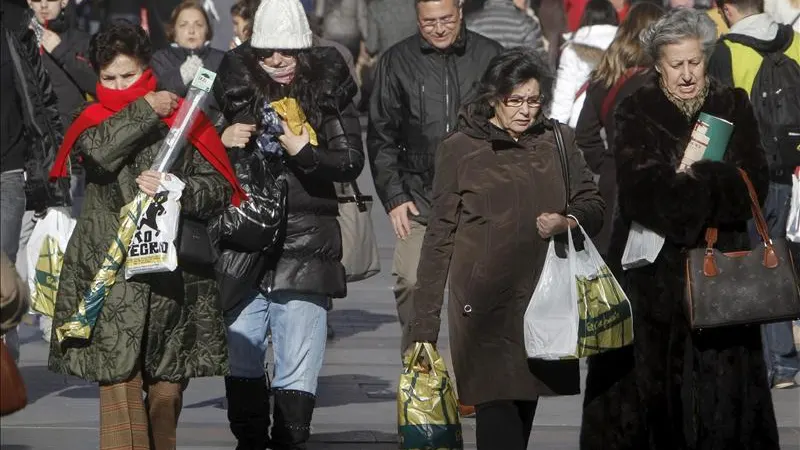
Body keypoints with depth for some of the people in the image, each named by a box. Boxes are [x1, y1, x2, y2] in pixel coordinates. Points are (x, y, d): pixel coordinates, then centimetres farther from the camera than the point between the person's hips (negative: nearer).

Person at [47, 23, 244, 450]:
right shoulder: (92, 121, 12)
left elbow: (218, 188, 3)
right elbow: (98, 151, -13)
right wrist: (145, 111, -4)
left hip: (174, 271, 1)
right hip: (110, 275, -1)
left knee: (168, 385, 5)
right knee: (118, 382, -10)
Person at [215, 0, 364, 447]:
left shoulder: (329, 93, 2)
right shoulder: (236, 90, 6)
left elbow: (352, 162, -1)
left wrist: (305, 153, -17)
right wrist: (221, 141, -7)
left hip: (305, 248, -2)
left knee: (297, 371, -3)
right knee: (240, 358, 9)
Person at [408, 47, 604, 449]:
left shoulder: (557, 142, 12)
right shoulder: (460, 149, 3)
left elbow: (592, 204, 16)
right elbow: (439, 237, 3)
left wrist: (568, 222, -10)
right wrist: (424, 323, 0)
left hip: (542, 295, 4)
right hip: (484, 301, -4)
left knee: (524, 403, 5)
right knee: (497, 404, -14)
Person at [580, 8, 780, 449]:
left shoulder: (733, 107, 8)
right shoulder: (636, 112, 2)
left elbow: (755, 183, -2)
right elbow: (637, 190, -10)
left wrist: (686, 181, -16)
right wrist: (713, 183, -15)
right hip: (655, 265, -1)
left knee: (720, 376, -2)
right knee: (653, 374, -4)